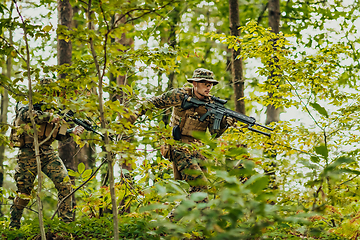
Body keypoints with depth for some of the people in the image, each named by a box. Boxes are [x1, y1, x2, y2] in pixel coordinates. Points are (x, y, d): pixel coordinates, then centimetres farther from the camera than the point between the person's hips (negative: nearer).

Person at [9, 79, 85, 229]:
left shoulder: (50, 110, 14)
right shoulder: (25, 106, -4)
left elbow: (59, 135, 16)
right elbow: (27, 115, -29)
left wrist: (72, 131, -3)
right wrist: (50, 117, -26)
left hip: (47, 153, 5)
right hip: (28, 154, -5)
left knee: (65, 184, -9)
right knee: (23, 192, 1)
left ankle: (67, 222, -3)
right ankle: (14, 226, 18)